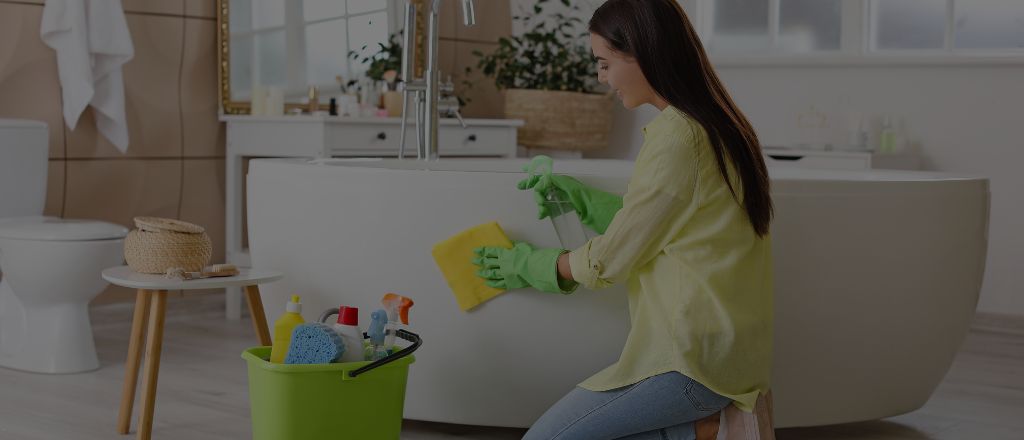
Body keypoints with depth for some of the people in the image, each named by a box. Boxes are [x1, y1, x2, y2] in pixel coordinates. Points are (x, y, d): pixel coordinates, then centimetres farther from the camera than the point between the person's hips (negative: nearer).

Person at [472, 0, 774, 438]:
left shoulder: (676, 135, -19)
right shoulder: (715, 123, 10)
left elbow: (611, 259, -12)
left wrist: (531, 265, 4)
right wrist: (583, 199, 15)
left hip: (692, 360, -9)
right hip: (719, 346, 10)